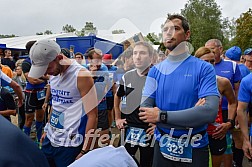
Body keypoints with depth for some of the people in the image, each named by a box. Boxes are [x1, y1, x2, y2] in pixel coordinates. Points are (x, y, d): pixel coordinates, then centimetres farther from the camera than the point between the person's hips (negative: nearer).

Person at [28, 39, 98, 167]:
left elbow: (92, 116, -17)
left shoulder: (81, 76, -17)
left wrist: (84, 151, -16)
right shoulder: (53, 74, 5)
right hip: (50, 139, 7)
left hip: (69, 144, -7)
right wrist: (47, 130, 16)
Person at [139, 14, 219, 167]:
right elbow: (144, 111, -10)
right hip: (162, 147, 3)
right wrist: (192, 115, -20)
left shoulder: (204, 68, -9)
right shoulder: (155, 71, 0)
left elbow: (210, 111, -22)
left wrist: (161, 115, -22)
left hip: (195, 149, -2)